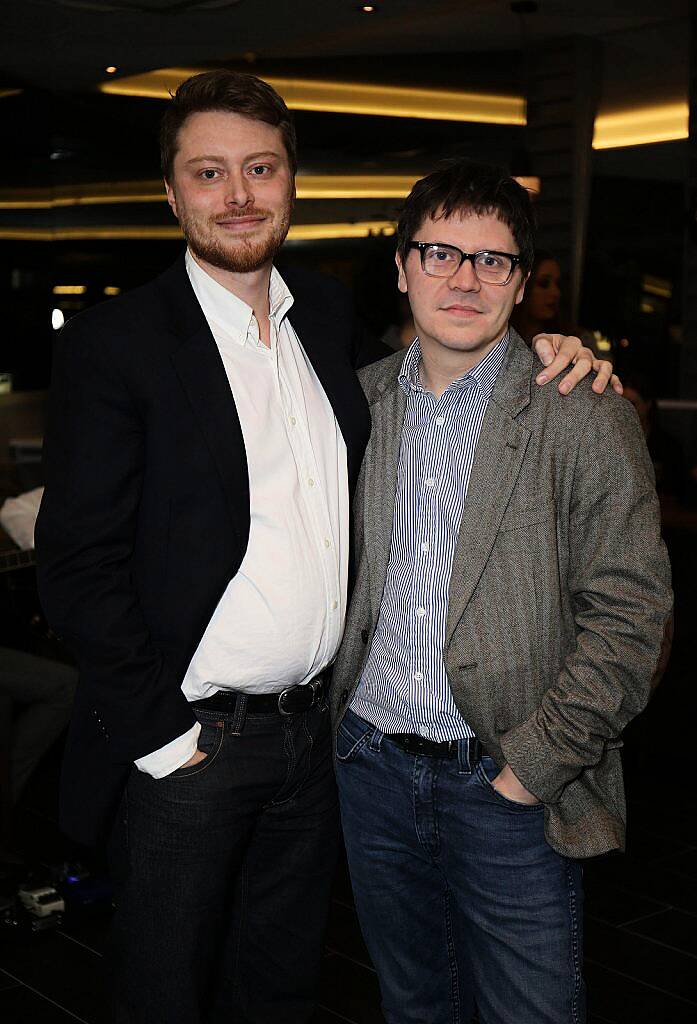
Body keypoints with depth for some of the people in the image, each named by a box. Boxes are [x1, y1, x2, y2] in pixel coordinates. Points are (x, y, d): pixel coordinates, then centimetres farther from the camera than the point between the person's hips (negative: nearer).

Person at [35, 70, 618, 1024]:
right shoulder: (113, 343, -12)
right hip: (186, 743, -5)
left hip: (315, 727, 5)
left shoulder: (328, 312, 6)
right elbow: (79, 562, -13)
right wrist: (157, 731, -15)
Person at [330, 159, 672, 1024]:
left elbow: (628, 614, -12)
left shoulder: (585, 417, -10)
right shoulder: (359, 400, 4)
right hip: (371, 764, 4)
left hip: (510, 786, -4)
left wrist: (534, 765, -14)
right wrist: (335, 714, 6)